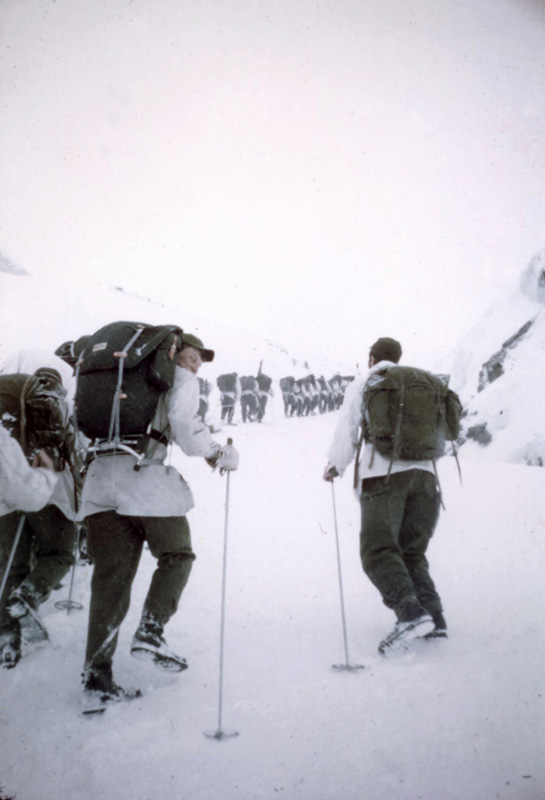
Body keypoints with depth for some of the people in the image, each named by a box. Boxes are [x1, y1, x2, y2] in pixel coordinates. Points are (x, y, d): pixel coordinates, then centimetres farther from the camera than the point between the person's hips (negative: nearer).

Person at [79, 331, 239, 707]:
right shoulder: (182, 380, 8)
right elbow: (184, 423, -11)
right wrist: (217, 454, 0)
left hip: (101, 475, 7)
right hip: (144, 476, -6)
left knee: (111, 576, 9)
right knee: (177, 555, 14)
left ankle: (96, 675, 9)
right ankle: (150, 631, -1)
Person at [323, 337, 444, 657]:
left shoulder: (362, 386, 10)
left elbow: (346, 432, 7)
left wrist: (334, 468, 21)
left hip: (384, 474, -4)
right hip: (424, 474, 5)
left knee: (379, 550, -8)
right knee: (412, 553, 14)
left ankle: (411, 613, -29)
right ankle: (434, 615, 0)